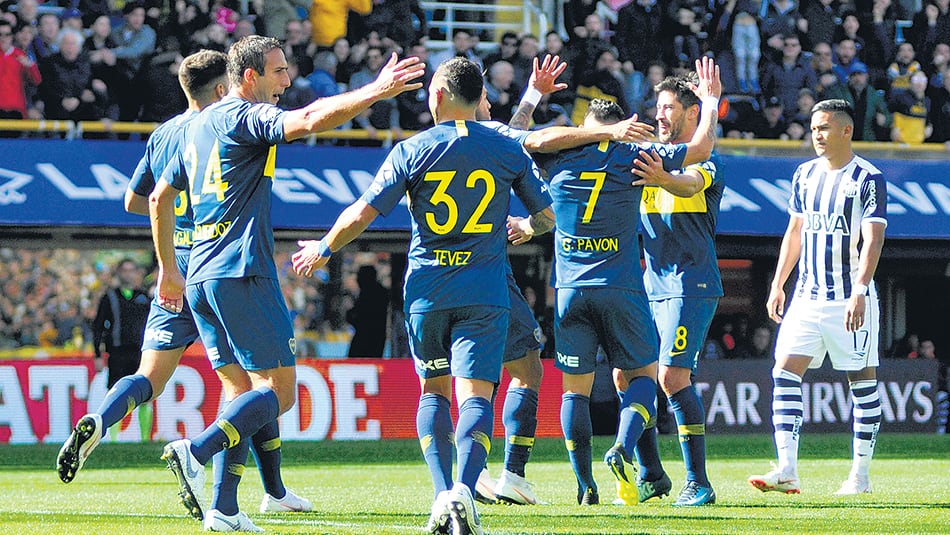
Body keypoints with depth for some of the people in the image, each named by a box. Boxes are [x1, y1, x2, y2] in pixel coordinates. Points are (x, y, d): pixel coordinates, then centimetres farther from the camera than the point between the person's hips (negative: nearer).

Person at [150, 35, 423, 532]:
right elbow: (310, 119, -26)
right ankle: (195, 452, -24)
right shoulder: (246, 116, -7)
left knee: (242, 390, 11)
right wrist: (376, 90, -23)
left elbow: (159, 197, 25)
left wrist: (168, 268, 31)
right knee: (278, 389, -7)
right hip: (242, 272, -9)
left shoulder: (199, 124, 19)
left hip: (201, 276, 9)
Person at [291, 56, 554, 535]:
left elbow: (361, 215, -5)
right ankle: (463, 490, -29)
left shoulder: (412, 151, -3)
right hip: (484, 293, 0)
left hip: (426, 292, 0)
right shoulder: (508, 151, 2)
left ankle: (442, 495, 0)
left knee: (434, 390, 15)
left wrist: (321, 251, 12)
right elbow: (546, 215, 11)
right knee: (475, 393, -6)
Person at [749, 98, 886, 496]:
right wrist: (777, 284, 15)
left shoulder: (868, 179, -8)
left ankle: (860, 474, 10)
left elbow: (872, 240, -14)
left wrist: (860, 291, -24)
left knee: (863, 381, 3)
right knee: (785, 372, -8)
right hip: (807, 296, 6)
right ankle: (787, 470, -13)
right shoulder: (805, 175, 11)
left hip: (850, 298, -6)